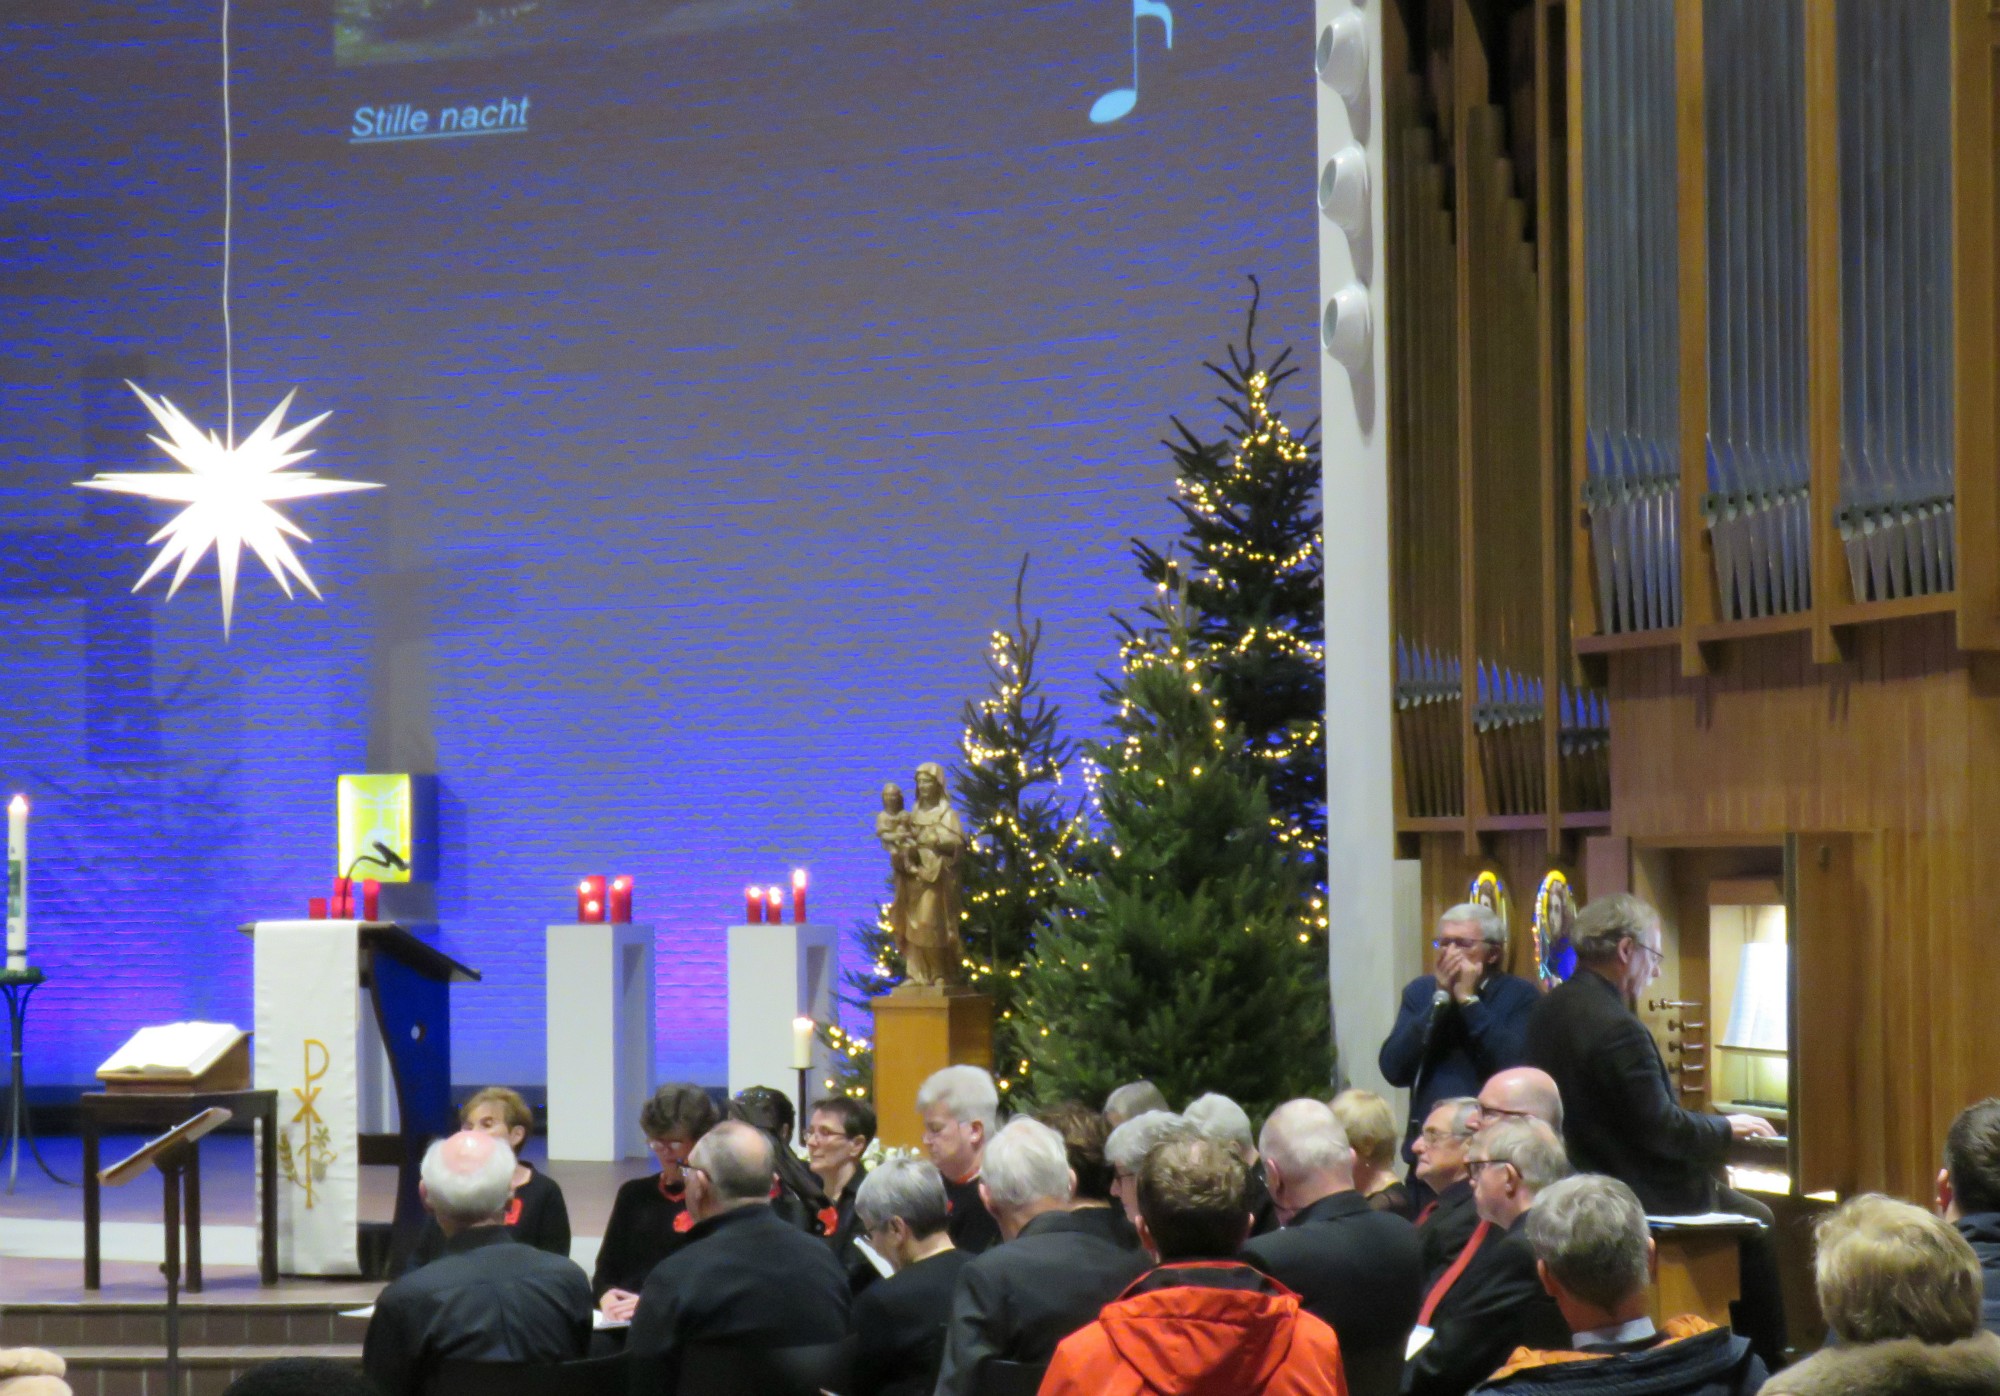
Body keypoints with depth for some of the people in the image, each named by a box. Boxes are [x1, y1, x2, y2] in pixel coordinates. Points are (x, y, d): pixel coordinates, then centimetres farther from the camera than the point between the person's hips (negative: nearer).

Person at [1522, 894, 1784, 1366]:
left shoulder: (1550, 1011, 3)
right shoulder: (1616, 1027, -26)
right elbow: (1663, 1130, -22)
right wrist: (1727, 1127, -4)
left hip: (1583, 1180, 10)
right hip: (1635, 1196, -10)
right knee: (1758, 1224, 7)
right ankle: (1767, 1367, 15)